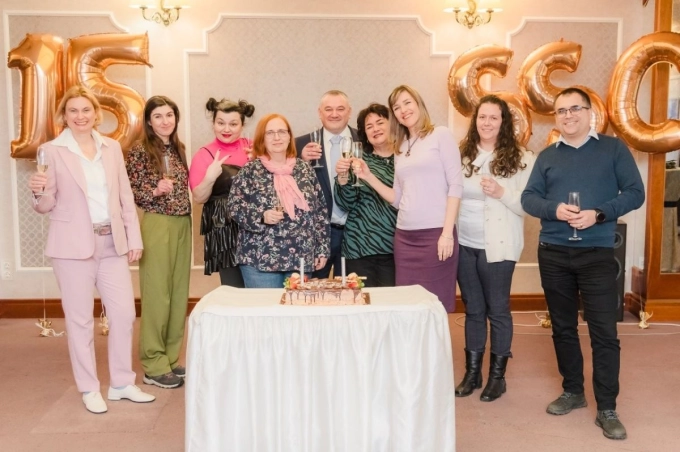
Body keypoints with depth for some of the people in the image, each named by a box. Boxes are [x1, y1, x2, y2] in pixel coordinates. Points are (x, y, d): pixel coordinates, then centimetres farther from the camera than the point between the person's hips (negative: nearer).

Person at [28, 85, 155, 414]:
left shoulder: (112, 147, 9)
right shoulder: (52, 150, -2)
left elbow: (125, 196, 10)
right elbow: (47, 206, -2)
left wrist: (134, 237, 5)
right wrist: (39, 192, -24)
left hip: (111, 242, 4)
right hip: (73, 245, -4)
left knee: (125, 312, 5)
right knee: (80, 319, 5)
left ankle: (122, 383, 22)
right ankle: (89, 389, 20)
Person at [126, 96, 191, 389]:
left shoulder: (179, 149, 12)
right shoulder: (140, 151, -7)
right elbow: (131, 193, -9)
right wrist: (155, 191, -24)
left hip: (182, 225, 7)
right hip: (155, 226, -7)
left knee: (179, 291, 9)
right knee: (157, 293, -2)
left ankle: (171, 358, 20)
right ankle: (154, 366, 7)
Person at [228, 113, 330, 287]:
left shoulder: (304, 169, 8)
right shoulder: (250, 171, 0)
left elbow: (320, 210, 9)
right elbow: (234, 206, -4)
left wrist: (322, 249, 5)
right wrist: (261, 216, -20)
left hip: (300, 258, 3)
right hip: (261, 259, -3)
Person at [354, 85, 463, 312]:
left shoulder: (440, 135, 2)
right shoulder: (400, 148, 17)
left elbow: (455, 185, -5)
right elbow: (398, 199, 14)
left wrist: (447, 233, -12)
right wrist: (368, 177, 4)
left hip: (435, 232, -5)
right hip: (404, 236, 5)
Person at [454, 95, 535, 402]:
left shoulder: (520, 159, -4)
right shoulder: (462, 155, 6)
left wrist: (501, 193, -21)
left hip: (497, 247, -4)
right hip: (464, 245, 4)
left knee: (497, 310, 7)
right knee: (473, 309, 14)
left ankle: (497, 375, 22)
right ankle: (472, 372, 26)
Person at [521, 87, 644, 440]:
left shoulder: (613, 148, 2)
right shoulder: (547, 156, 10)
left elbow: (635, 193, -4)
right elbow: (528, 198, 3)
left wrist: (598, 214, -19)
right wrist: (554, 209, -18)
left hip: (597, 254, -3)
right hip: (553, 254, 3)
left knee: (604, 332, -3)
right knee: (563, 327, 12)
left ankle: (607, 409, 7)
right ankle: (573, 391, 28)